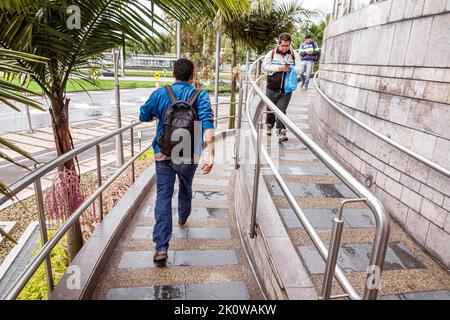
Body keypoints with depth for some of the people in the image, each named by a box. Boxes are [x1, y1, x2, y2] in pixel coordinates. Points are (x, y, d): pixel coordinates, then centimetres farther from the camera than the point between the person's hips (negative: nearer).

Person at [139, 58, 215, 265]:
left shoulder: (160, 94, -3)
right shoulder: (200, 96, -7)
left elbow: (143, 116, 9)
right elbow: (207, 126, -21)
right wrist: (210, 155, -27)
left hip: (163, 155, 0)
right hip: (189, 156, 1)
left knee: (163, 196, 1)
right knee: (186, 187, 27)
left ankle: (161, 248, -6)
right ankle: (183, 218, 54)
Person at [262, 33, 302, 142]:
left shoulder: (294, 55, 4)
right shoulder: (271, 53, 2)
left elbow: (300, 68, -3)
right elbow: (265, 66, -6)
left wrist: (290, 69, -22)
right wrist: (277, 68, -18)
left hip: (286, 89, -1)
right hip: (272, 88, 1)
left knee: (281, 110, -6)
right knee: (270, 108, 15)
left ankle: (281, 132, -3)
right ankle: (269, 125, 39)